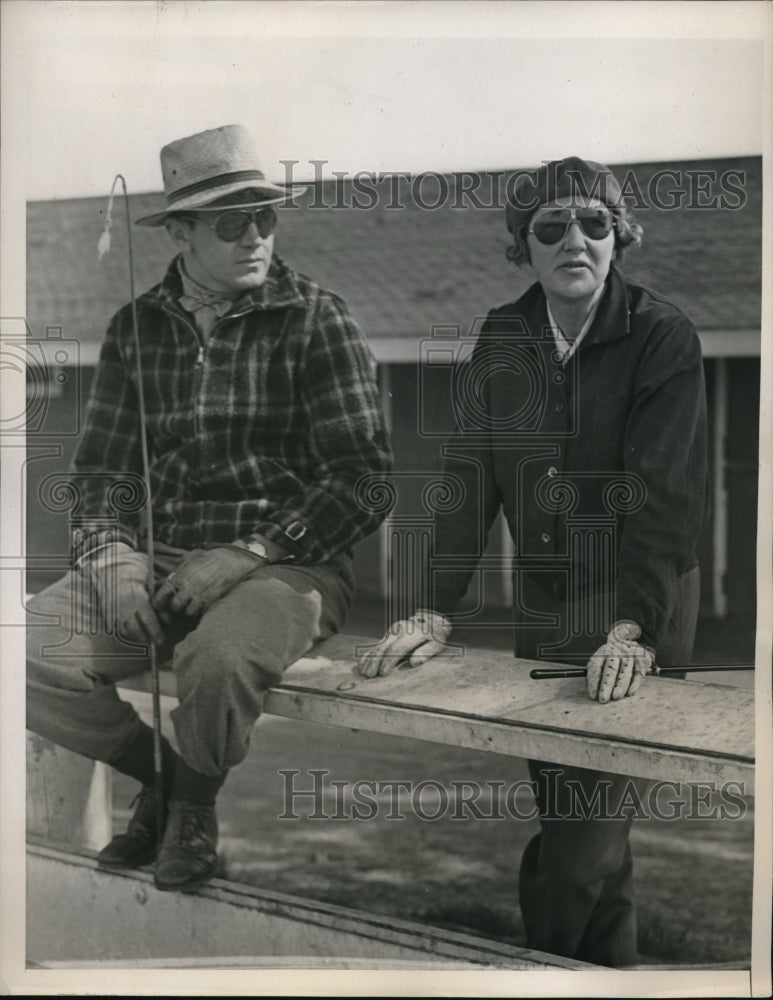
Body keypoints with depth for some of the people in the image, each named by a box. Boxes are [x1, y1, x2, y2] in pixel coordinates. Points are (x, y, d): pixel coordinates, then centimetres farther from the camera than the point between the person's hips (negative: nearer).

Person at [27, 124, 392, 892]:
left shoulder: (315, 320, -1)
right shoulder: (135, 329, 12)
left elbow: (362, 475, -7)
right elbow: (100, 470, 13)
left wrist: (246, 555, -17)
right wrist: (113, 560, -8)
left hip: (285, 563, -4)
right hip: (157, 561, 5)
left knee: (218, 657, -36)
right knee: (26, 652, -16)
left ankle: (197, 798, 0)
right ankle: (159, 771, 11)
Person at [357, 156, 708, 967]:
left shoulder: (663, 337, -12)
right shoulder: (501, 340, 1)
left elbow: (667, 493, -19)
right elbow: (470, 475, -1)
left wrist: (631, 630, -28)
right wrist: (435, 612, -10)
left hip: (640, 614, -4)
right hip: (541, 611, 5)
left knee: (585, 820, -6)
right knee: (570, 809, 13)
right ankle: (610, 962, 30)